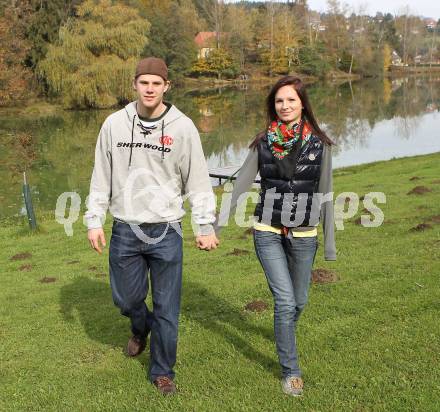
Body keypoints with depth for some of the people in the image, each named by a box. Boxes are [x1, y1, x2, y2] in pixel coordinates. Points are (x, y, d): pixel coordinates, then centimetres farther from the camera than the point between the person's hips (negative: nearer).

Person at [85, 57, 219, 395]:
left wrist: (206, 226, -5)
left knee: (167, 308, 5)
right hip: (125, 230, 2)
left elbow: (198, 180, -3)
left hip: (166, 231, -2)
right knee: (126, 298, 15)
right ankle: (141, 328, 50)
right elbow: (102, 177, 6)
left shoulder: (182, 127, -6)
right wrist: (94, 220, 4)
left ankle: (163, 371, 24)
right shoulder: (115, 124, 0)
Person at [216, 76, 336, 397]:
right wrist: (217, 225, -1)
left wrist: (330, 243, 1)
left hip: (304, 235, 1)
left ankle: (285, 333, 48)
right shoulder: (263, 142, -2)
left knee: (299, 300, 15)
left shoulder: (319, 144, -3)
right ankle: (290, 370, 9)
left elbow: (325, 194, 0)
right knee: (285, 300, -7)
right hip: (268, 232, -1)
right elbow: (241, 186, 1)